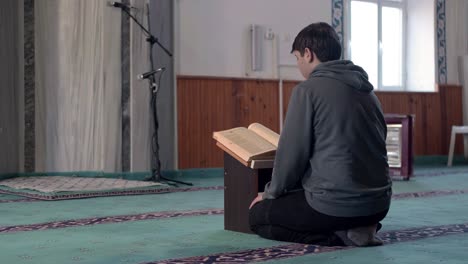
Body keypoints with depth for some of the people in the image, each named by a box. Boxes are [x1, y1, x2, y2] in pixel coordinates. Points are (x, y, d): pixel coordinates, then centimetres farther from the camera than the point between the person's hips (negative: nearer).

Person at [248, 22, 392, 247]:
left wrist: (270, 193, 8)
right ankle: (359, 227, 7)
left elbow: (292, 153, -11)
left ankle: (341, 235, -4)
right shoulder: (367, 90, 12)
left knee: (258, 215, 13)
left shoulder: (308, 89, -11)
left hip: (336, 203, -8)